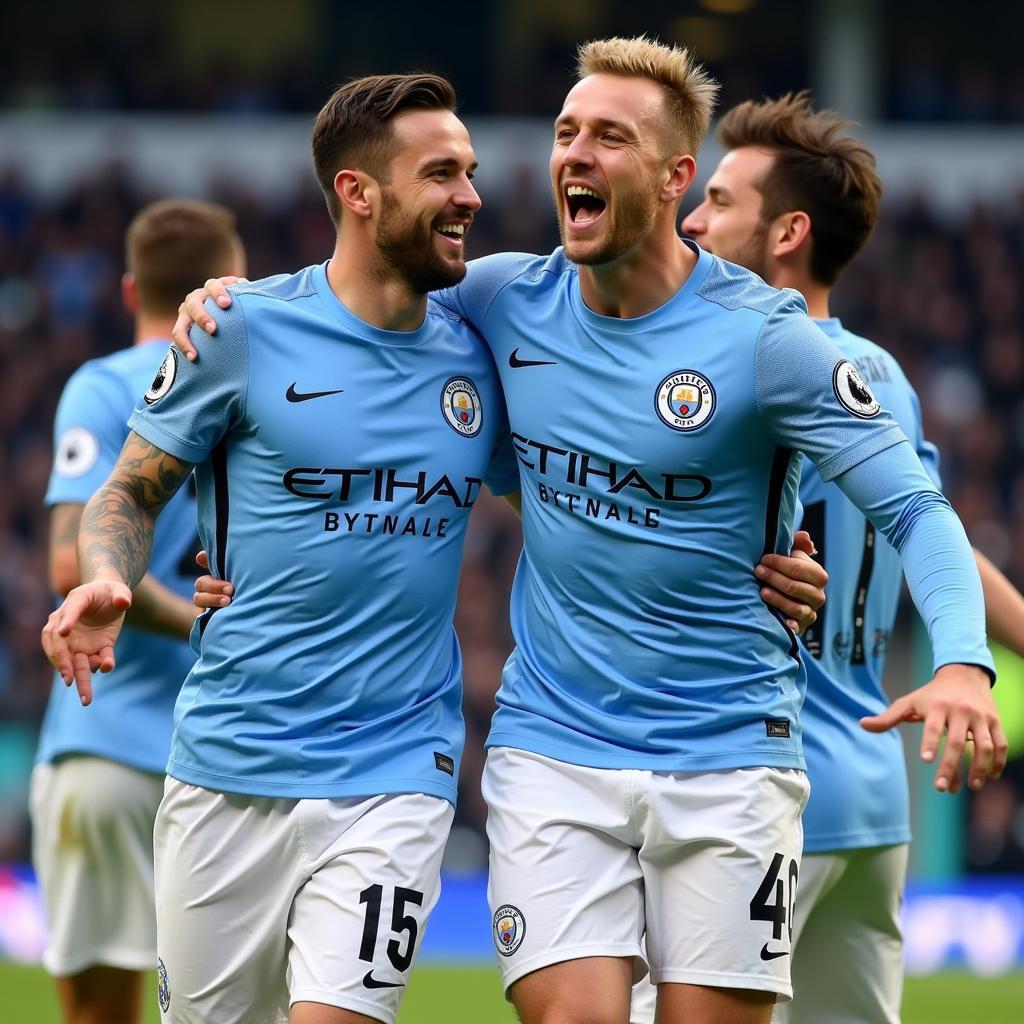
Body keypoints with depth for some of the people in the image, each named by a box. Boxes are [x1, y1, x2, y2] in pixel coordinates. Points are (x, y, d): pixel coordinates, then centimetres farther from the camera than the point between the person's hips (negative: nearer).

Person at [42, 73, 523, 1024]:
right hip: (227, 769, -1)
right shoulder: (244, 327, -3)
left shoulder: (476, 355, 6)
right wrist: (106, 584, -16)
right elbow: (131, 491, 5)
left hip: (391, 777, 1)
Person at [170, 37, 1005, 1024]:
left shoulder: (766, 339, -9)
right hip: (552, 748, 2)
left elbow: (915, 510, -10)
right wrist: (232, 298, 3)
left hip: (728, 754, -2)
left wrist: (962, 661, -27)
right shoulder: (508, 299, 2)